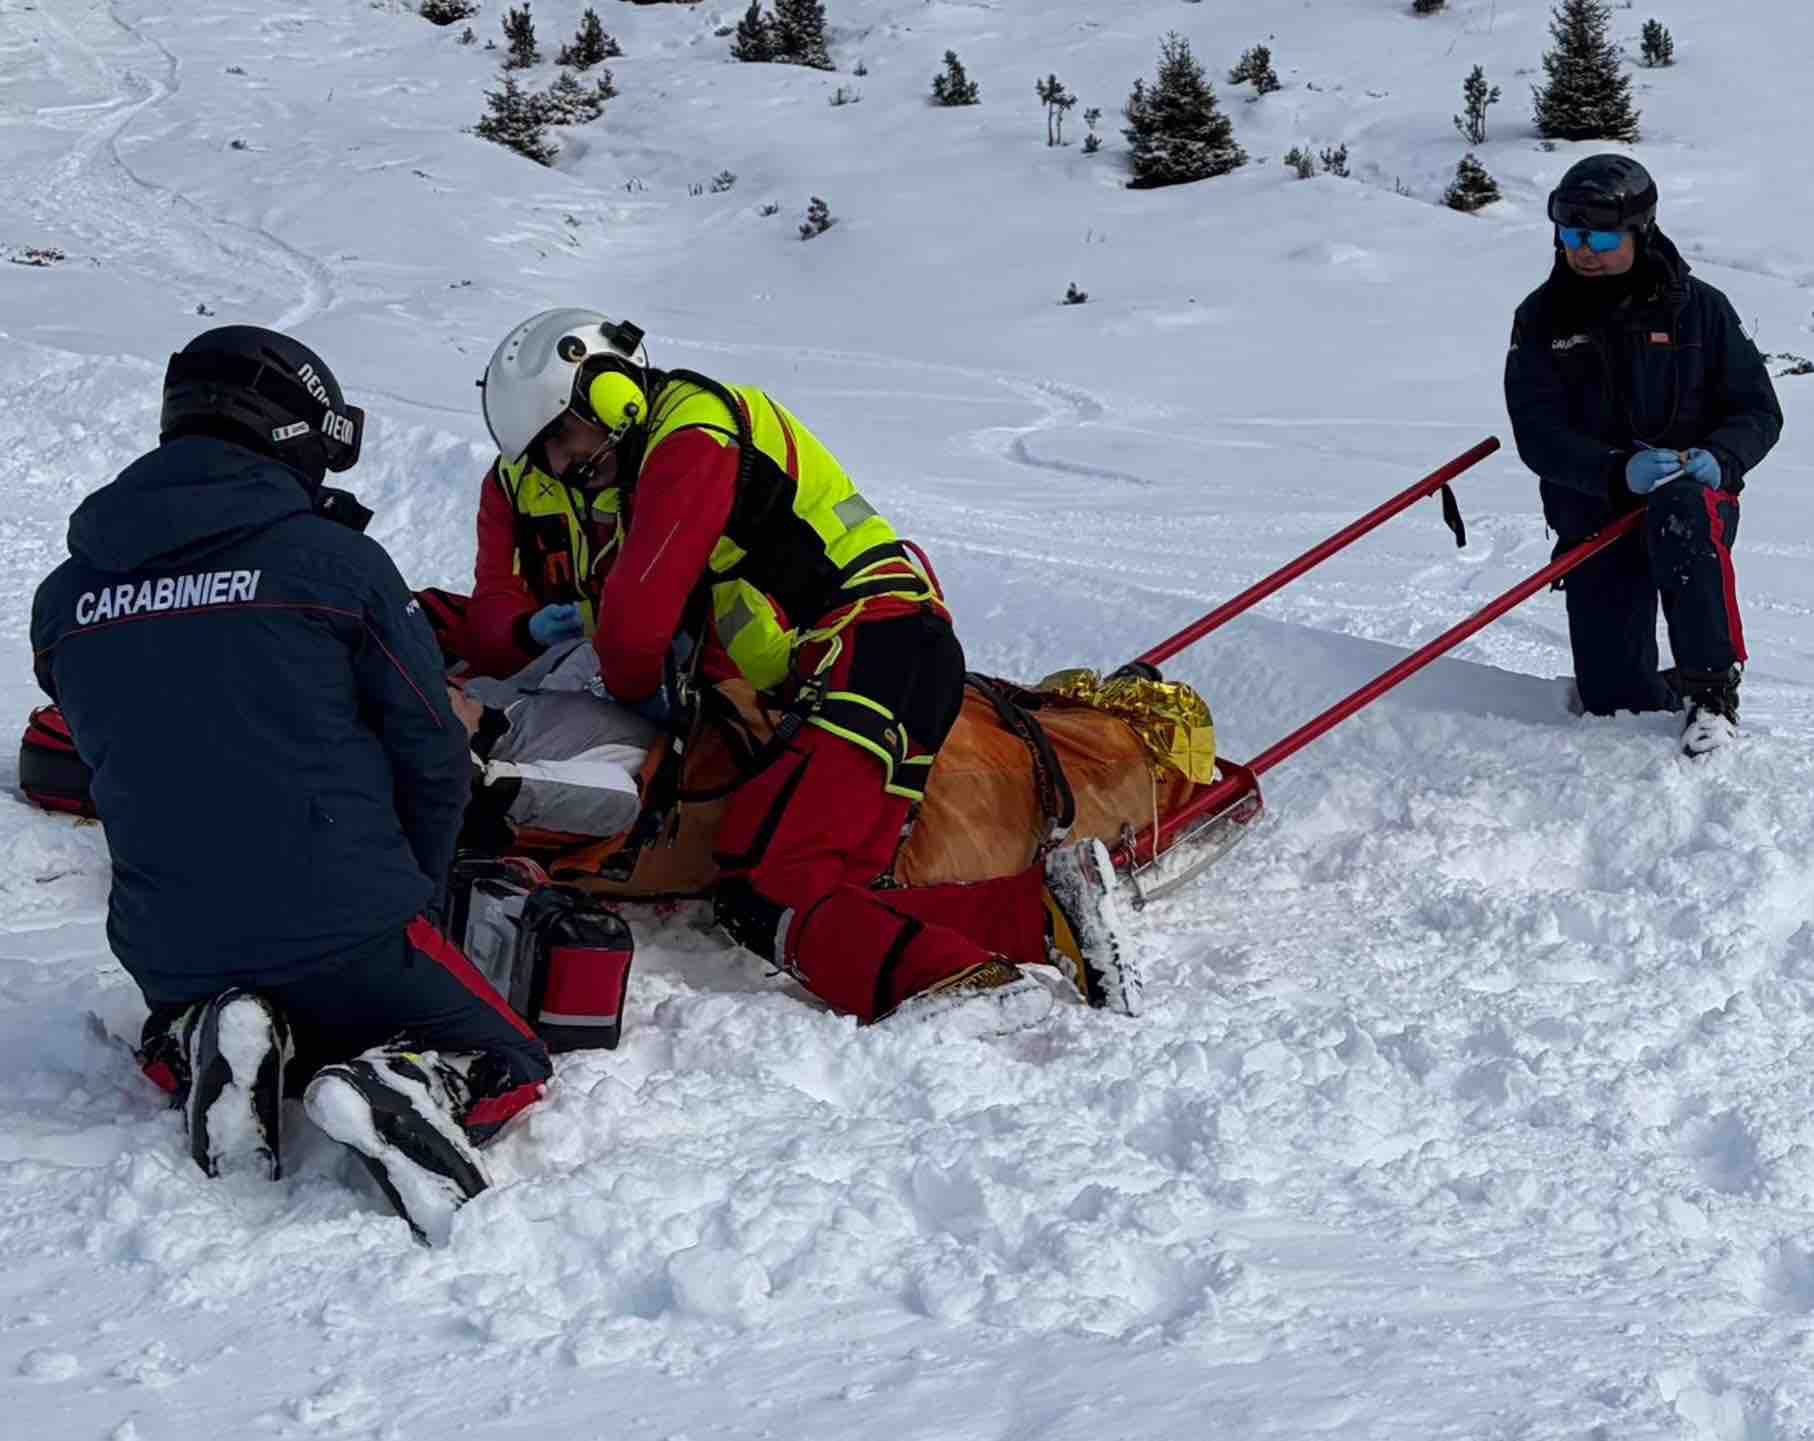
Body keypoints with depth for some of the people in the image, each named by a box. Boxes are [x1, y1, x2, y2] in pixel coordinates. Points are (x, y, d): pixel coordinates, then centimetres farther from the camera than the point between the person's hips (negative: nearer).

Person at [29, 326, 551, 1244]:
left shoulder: (65, 597, 3)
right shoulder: (334, 559, -8)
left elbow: (115, 764, 14)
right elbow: (431, 756, -3)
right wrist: (406, 895, 14)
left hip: (168, 952, 4)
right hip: (346, 935, -4)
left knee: (174, 1038, 37)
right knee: (506, 1066, 16)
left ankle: (197, 1055, 2)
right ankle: (406, 1086, -17)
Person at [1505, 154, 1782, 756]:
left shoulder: (1697, 308, -1)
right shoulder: (1543, 318, 1)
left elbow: (1758, 411, 1)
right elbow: (1539, 435, -9)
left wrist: (1719, 459, -22)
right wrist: (1619, 470, -27)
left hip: (1696, 494, -2)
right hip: (1593, 512, 2)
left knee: (1679, 510, -41)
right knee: (1612, 698, -5)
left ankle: (1712, 689, -28)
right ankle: (1667, 697, 35)